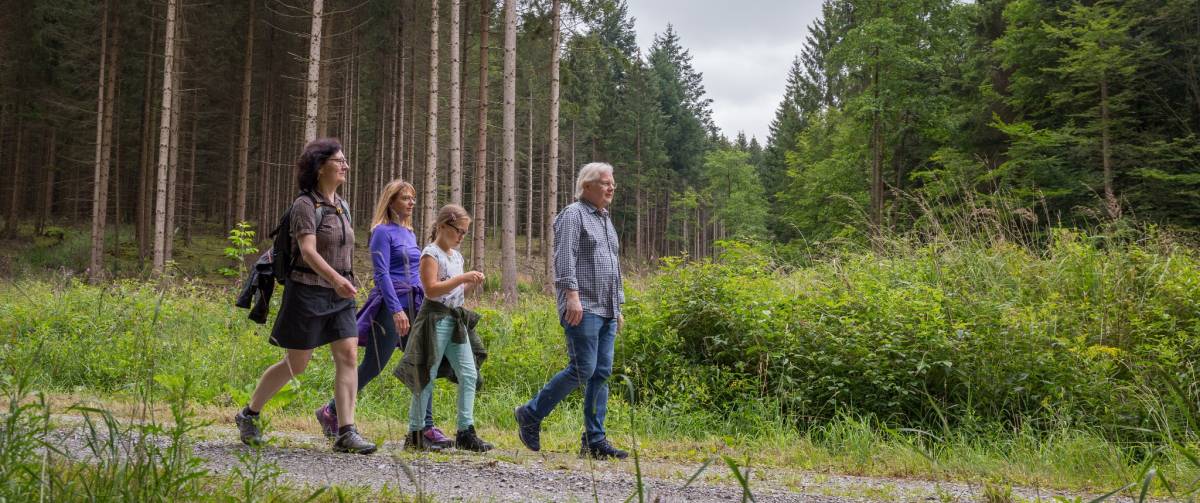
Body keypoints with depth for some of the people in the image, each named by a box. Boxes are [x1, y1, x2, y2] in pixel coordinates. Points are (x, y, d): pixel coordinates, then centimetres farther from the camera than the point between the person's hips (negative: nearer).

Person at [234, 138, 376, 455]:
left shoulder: (341, 206, 12)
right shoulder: (305, 204, -11)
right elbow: (308, 251, -24)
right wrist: (336, 279, -38)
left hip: (340, 295, 7)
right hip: (308, 290, -6)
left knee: (348, 356, -6)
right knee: (296, 364, 2)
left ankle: (346, 433, -6)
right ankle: (249, 414, 24)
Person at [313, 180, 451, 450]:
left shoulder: (409, 233, 18)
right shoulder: (383, 232, -6)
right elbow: (382, 273, -15)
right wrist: (396, 310, -23)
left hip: (414, 305, 7)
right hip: (390, 305, -7)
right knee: (373, 366, -1)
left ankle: (427, 428, -2)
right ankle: (330, 412, 17)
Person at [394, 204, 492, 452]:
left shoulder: (456, 255, 16)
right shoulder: (431, 253, -8)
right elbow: (431, 289, -19)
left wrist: (470, 283, 5)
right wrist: (463, 278, -21)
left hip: (456, 319, 8)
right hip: (436, 318, -8)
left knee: (469, 374, 0)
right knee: (427, 377, -1)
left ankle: (465, 431, 4)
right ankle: (414, 433, 8)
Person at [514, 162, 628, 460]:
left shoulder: (606, 220, 23)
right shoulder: (573, 215, -3)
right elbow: (564, 258, -15)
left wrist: (618, 306, 23)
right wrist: (572, 295, -24)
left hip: (606, 312, 9)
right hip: (583, 310, -9)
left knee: (602, 373, 4)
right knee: (582, 369, -12)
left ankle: (594, 440, 7)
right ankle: (531, 415, 3)